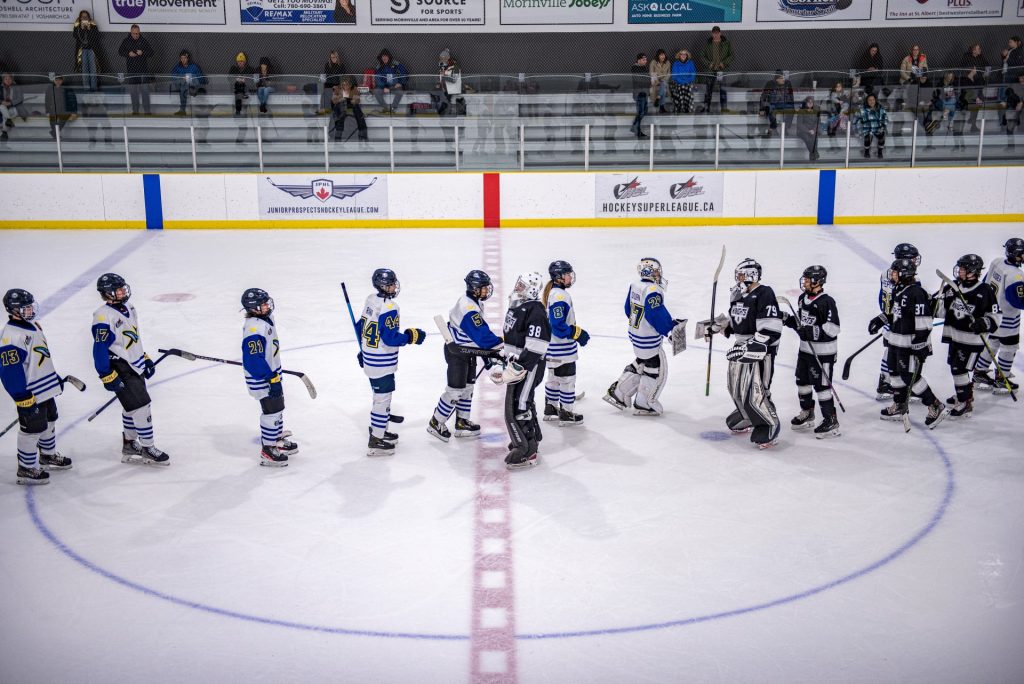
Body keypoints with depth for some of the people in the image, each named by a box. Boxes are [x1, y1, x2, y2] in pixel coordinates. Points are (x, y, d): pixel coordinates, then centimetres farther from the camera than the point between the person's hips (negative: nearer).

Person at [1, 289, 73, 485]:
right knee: (32, 429, 0)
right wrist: (23, 399, -25)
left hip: (46, 388, 10)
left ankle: (48, 456, 42)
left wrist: (56, 377, 24)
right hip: (30, 395, -10)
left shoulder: (33, 327, 7)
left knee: (49, 421, 23)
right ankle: (27, 469, 13)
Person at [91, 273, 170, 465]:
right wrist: (107, 376, -21)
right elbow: (99, 348, -20)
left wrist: (145, 358, 22)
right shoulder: (104, 317, -20)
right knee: (140, 406, -9)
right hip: (120, 369, -9)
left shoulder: (128, 309, 9)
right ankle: (147, 449, -1)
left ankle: (130, 444, 32)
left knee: (132, 406, 18)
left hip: (135, 365, 9)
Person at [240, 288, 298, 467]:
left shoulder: (266, 319, 5)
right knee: (272, 411, -4)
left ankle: (278, 439, 38)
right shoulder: (254, 328, -27)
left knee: (278, 407, 21)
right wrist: (272, 378, -25)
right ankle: (268, 451, 7)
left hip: (272, 373, 10)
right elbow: (254, 359, -29)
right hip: (261, 379, -10)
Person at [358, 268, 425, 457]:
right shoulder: (389, 308, -23)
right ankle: (376, 442, 4)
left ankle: (378, 430, 37)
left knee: (380, 395, 23)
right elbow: (391, 338, -26)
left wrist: (363, 350, 25)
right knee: (383, 398, -1)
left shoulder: (371, 300, 5)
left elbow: (361, 327, 14)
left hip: (370, 359, 9)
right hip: (382, 364, -9)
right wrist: (412, 336, -12)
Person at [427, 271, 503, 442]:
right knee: (455, 390, -4)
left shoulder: (474, 303, 5)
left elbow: (481, 332, 13)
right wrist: (501, 344, -27)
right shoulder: (468, 308, -28)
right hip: (456, 352, -10)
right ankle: (436, 424, 10)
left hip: (469, 350, 10)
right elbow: (481, 334, -32)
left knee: (468, 387, 16)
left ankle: (462, 423, 27)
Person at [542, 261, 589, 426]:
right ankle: (567, 413, 8)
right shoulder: (560, 296, -24)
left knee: (554, 378, 20)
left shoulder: (552, 292, 9)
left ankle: (550, 408, 30)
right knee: (567, 379, 0)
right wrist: (577, 333, -19)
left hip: (553, 346, 10)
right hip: (562, 348, -10)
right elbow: (559, 326, -28)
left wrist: (576, 331, 21)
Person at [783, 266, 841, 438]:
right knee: (802, 381, 17)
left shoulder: (826, 302, -19)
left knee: (821, 385, -5)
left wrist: (813, 332, -30)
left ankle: (831, 421, 6)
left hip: (823, 352, -9)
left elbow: (832, 329, -23)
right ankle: (807, 414, 34)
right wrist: (787, 319, 2)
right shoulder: (803, 298, 8)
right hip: (805, 348, 9)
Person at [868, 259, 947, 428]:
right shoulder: (898, 290, 9)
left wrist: (919, 346, -27)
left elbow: (923, 322, -25)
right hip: (896, 341, 10)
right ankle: (900, 407, 33)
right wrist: (880, 320, 17)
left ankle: (936, 407, 2)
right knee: (895, 372, 18)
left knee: (910, 377, -8)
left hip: (911, 343, -10)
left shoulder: (916, 293, -22)